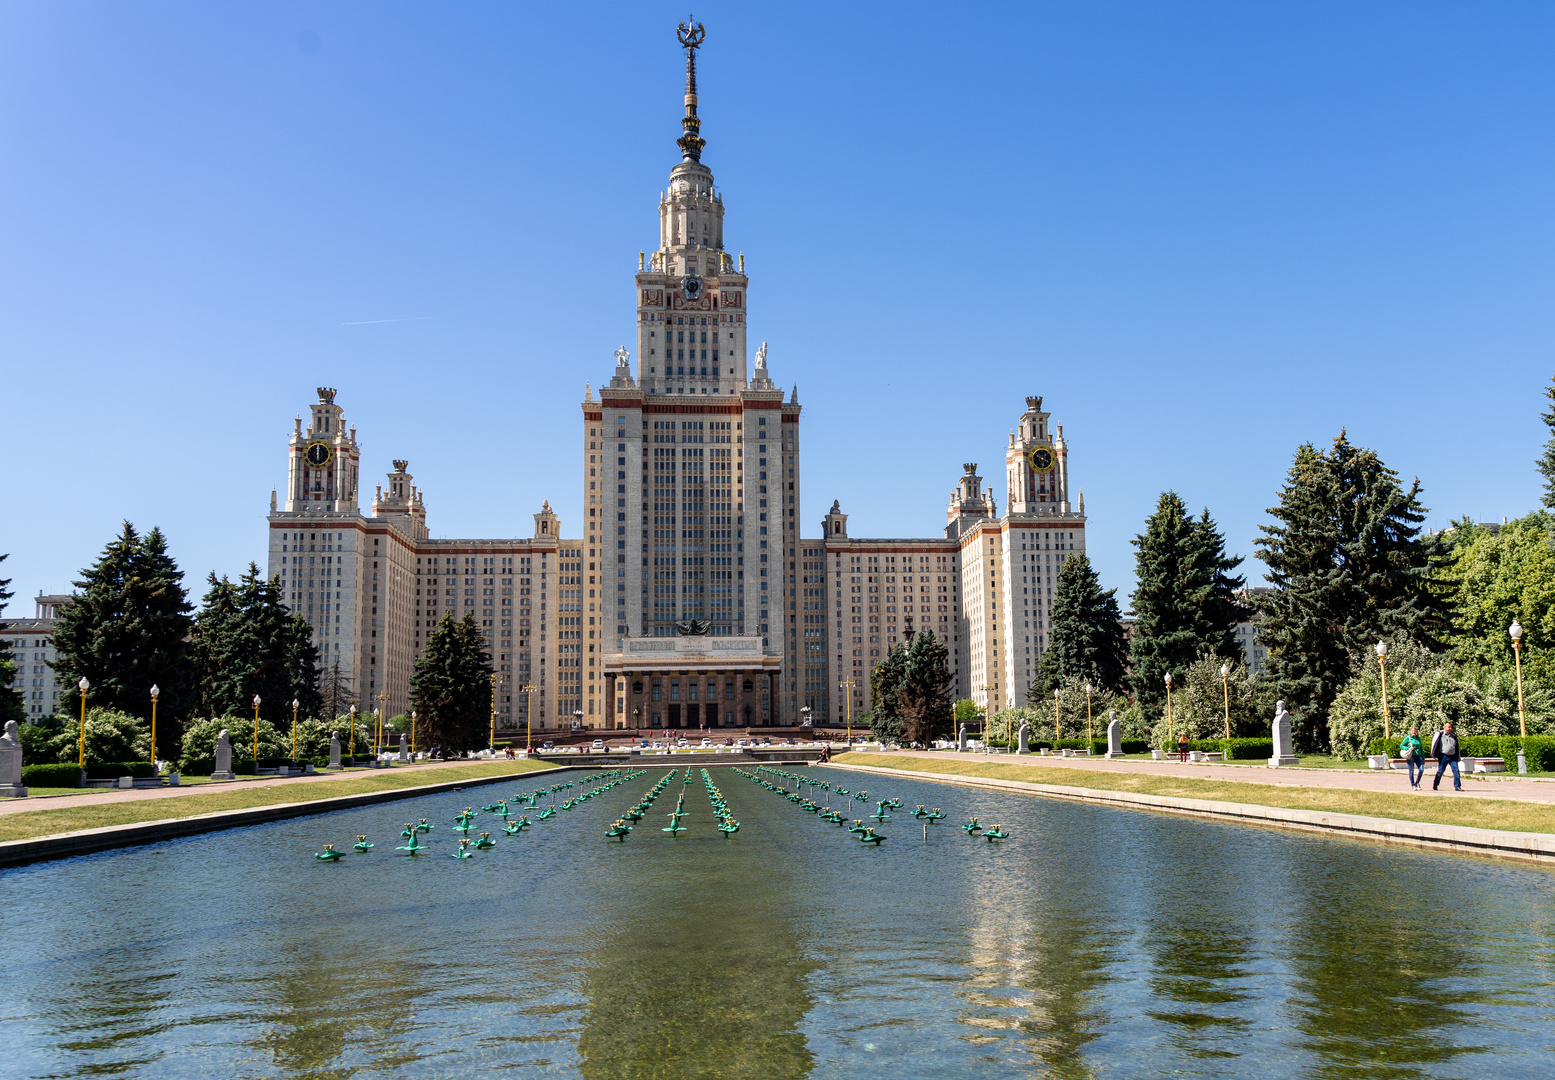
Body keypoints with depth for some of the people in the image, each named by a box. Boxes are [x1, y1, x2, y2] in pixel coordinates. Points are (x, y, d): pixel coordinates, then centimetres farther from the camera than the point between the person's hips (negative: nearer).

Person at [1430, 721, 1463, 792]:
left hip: (1453, 756, 4)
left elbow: (1457, 747, 22)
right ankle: (1434, 786, 15)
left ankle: (1457, 786, -3)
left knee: (1456, 771, -6)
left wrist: (1458, 757, 22)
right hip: (1443, 756, -4)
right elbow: (1434, 743, -3)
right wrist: (1434, 755, -5)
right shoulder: (1440, 734, -2)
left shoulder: (1453, 736, 13)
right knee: (1440, 771, 1)